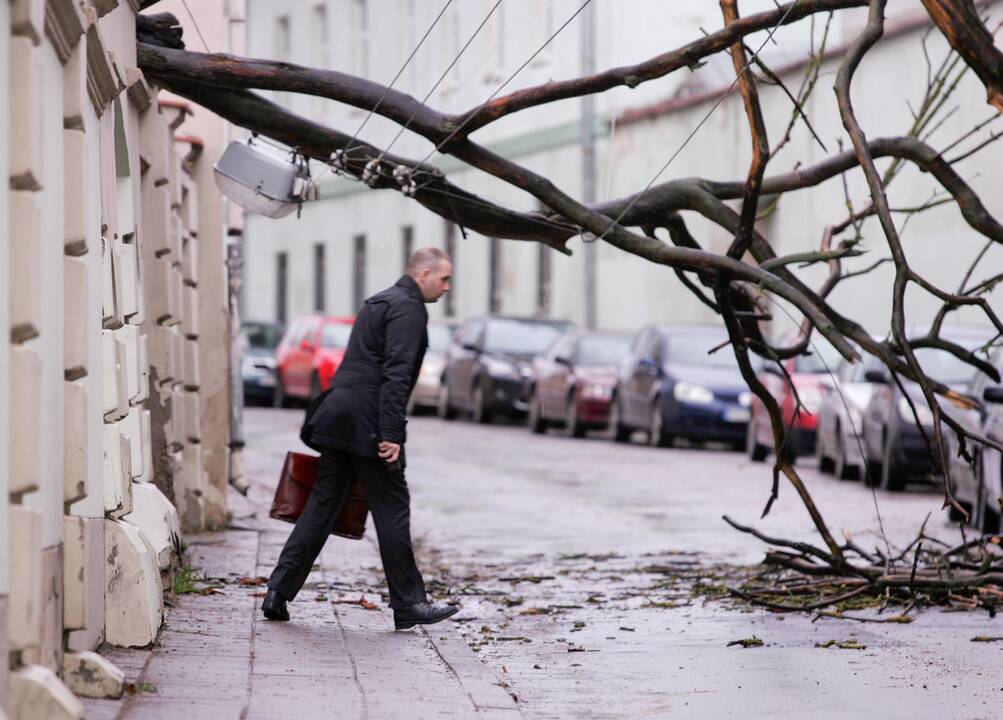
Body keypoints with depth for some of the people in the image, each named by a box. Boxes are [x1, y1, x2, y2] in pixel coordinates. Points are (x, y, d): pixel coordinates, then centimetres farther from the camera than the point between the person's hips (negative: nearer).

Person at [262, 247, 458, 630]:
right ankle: (408, 605, 5)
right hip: (367, 425, -9)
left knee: (322, 506, 9)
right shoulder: (409, 308, -8)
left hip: (337, 420, 9)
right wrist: (391, 435, -22)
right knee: (392, 510, -1)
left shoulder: (378, 302, 22)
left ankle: (278, 592, 6)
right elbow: (396, 374, -18)